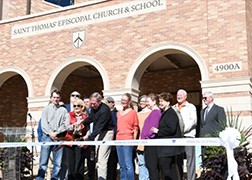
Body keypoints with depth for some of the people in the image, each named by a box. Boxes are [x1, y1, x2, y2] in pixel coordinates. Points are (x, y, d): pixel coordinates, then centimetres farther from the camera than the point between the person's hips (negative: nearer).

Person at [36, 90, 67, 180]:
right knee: (43, 161, -5)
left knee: (58, 162, 0)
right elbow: (44, 124, 4)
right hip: (47, 136, -1)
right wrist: (50, 133, -10)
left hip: (59, 137, 1)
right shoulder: (46, 109, 13)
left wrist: (56, 133, -9)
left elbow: (64, 125, 4)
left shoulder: (63, 110, 13)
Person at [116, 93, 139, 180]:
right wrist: (115, 138, 13)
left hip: (128, 140, -6)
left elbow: (135, 128, -1)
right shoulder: (118, 113, 16)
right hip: (118, 140, 6)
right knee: (122, 165, 10)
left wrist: (134, 141, -5)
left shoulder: (133, 112, 0)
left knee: (128, 164, -8)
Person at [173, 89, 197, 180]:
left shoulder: (191, 107, 9)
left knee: (190, 158, -7)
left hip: (188, 135, -4)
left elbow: (193, 120, -3)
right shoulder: (173, 108, 21)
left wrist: (183, 130, -13)